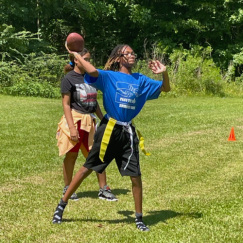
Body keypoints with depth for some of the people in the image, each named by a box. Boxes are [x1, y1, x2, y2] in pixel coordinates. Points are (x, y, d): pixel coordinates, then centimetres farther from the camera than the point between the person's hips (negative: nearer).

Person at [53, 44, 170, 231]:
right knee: (88, 168, 4)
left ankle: (139, 218, 16)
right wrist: (76, 54, -15)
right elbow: (92, 71, -24)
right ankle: (62, 205, 17)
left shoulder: (141, 80, 11)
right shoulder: (109, 76, -4)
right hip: (109, 130, -4)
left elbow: (166, 88, 16)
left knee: (136, 175, 3)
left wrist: (164, 73, -3)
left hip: (128, 132, 4)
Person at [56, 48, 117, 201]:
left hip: (90, 121, 6)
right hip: (75, 119, -6)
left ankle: (103, 189, 10)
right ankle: (67, 189, 17)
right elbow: (66, 104, -10)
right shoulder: (69, 79, -7)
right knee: (72, 155, 4)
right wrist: (72, 127, -17)